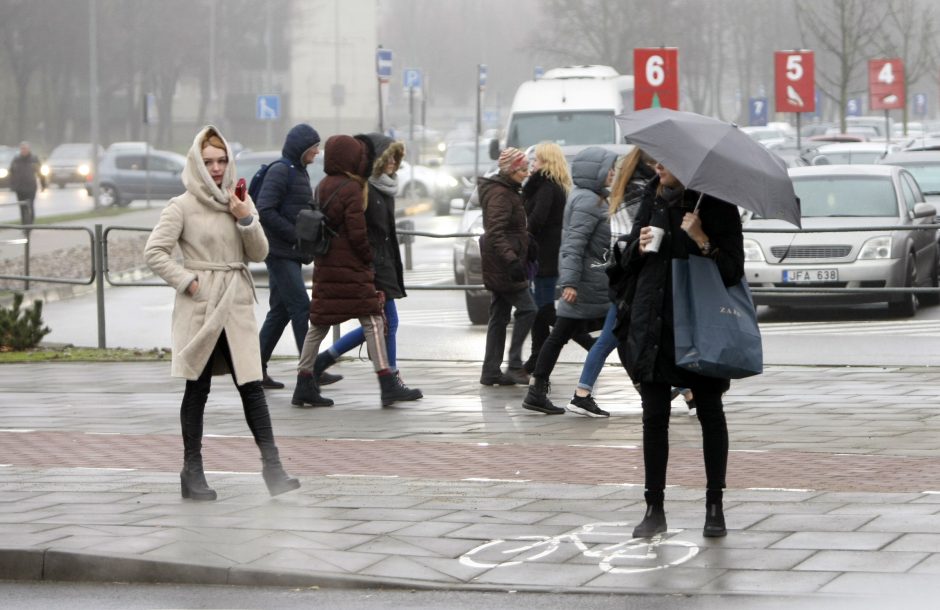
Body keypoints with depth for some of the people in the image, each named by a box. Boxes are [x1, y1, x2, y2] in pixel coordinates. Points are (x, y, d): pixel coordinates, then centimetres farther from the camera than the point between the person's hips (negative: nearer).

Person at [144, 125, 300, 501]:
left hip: (237, 305, 4)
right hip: (200, 307, -4)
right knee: (197, 387, 3)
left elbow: (259, 254, 8)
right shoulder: (182, 207, -4)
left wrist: (247, 220, -7)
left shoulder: (239, 202, 10)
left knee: (251, 385, -3)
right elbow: (154, 251, -7)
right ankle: (192, 472, 9)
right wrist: (187, 281, -13)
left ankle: (272, 468, -6)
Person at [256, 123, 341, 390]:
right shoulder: (280, 170, -12)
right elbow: (265, 211, -20)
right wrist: (296, 236, -19)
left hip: (290, 253, 10)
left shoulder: (299, 172, 17)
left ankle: (256, 369, 13)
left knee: (280, 311, 10)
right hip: (279, 252, -10)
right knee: (301, 308, -12)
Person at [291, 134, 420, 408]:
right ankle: (387, 385, -7)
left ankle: (304, 385, 11)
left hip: (325, 266, 8)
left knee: (319, 323, 10)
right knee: (372, 320, -4)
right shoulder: (351, 189, -14)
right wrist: (369, 258, -2)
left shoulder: (323, 187, 12)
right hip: (351, 267, -8)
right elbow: (358, 233, -16)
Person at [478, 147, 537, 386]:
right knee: (527, 309, -10)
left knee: (498, 317, 10)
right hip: (503, 265, -10)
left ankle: (491, 371, 11)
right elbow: (495, 232, -25)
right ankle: (515, 364, -9)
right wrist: (512, 260, -32)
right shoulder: (500, 195, -15)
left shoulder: (508, 192, 18)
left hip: (499, 266, 10)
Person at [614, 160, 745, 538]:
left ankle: (714, 507, 13)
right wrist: (638, 247, -5)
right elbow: (627, 263, 16)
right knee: (654, 416, 3)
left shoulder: (716, 204, -5)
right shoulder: (652, 200, 10)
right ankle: (654, 510, 7)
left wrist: (702, 241, -22)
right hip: (653, 325, 4)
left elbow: (732, 270, -9)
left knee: (710, 414, 5)